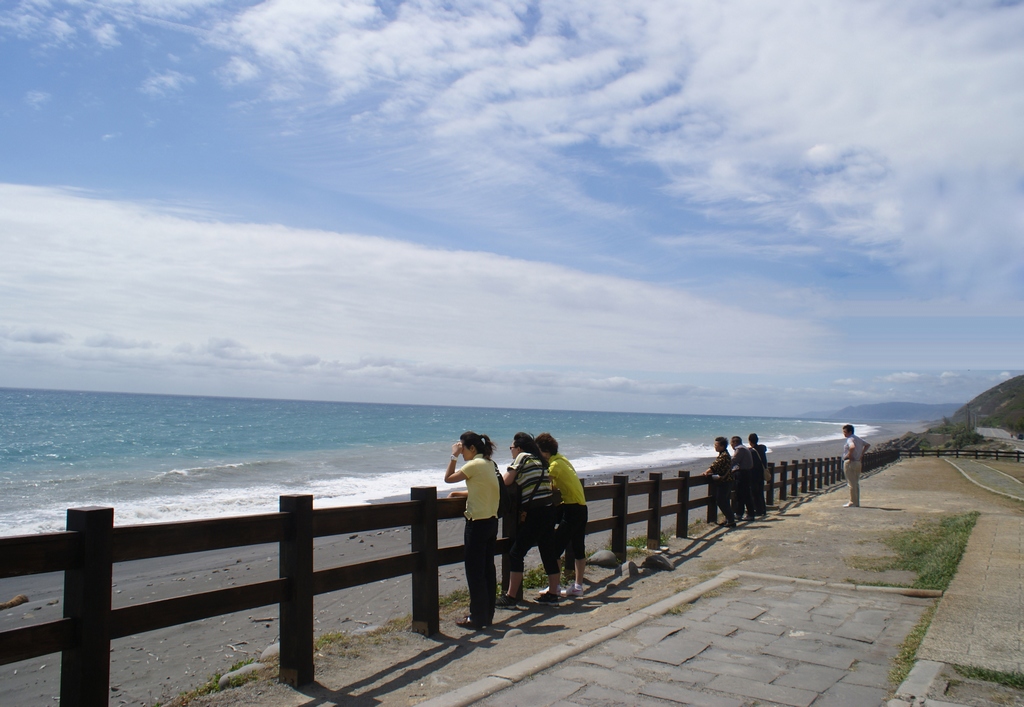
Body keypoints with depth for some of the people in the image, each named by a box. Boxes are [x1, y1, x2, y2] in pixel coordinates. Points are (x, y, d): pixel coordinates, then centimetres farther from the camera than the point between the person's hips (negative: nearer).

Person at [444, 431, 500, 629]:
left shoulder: (475, 465, -16)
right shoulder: (490, 464, 10)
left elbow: (448, 478, -8)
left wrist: (454, 456, -1)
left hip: (477, 524, -9)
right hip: (492, 521, 9)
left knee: (474, 572, 0)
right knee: (487, 570, 14)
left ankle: (477, 618, 6)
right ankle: (487, 614, 22)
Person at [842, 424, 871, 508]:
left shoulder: (850, 439, -15)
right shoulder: (858, 438, 14)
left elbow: (852, 447, -36)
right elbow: (867, 445, 27)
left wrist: (849, 455, -21)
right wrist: (861, 454, 20)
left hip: (849, 462, -9)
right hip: (858, 462, 9)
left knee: (852, 484, -4)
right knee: (856, 483, 14)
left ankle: (853, 503, -1)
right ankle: (857, 502, 18)